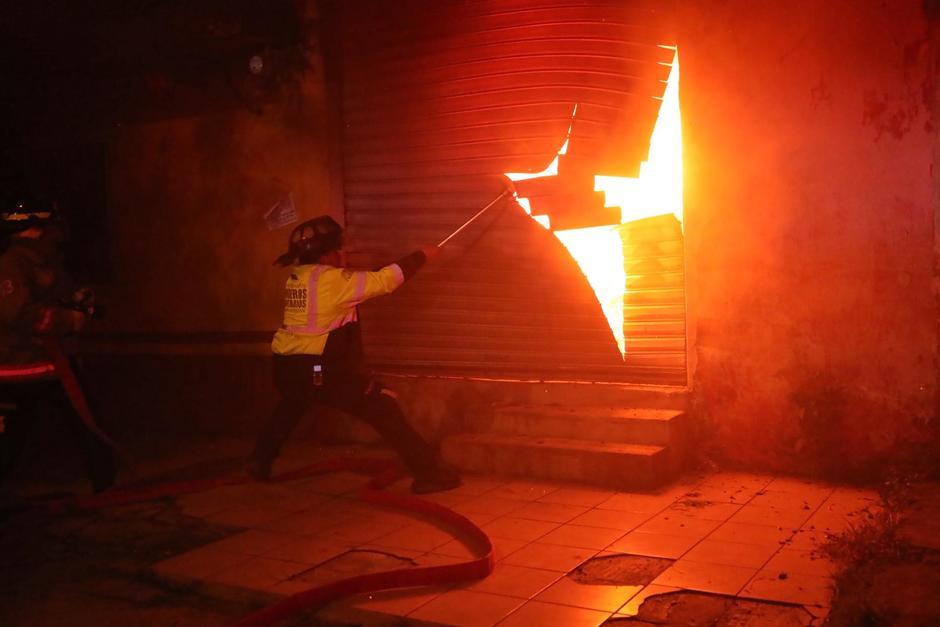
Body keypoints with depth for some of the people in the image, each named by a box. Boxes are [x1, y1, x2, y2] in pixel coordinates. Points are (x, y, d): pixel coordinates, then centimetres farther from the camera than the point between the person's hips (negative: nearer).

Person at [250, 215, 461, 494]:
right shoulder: (334, 280, -12)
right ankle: (429, 472, -5)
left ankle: (260, 462, 45)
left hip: (287, 367, 8)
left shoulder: (295, 278, 9)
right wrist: (421, 255, -1)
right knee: (384, 411, -4)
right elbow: (385, 280, -10)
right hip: (323, 370, -8)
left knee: (289, 409, 38)